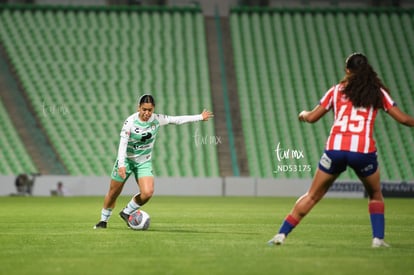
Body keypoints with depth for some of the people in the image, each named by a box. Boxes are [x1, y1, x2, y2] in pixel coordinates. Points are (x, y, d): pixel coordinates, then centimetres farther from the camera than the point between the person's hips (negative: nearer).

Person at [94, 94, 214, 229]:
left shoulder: (157, 119, -10)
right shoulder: (130, 122, -21)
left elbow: (177, 119, 2)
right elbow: (122, 144, -23)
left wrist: (200, 117, 6)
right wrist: (121, 165, -34)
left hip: (144, 162, 3)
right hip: (126, 160, -2)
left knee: (147, 193, -18)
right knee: (113, 193, 6)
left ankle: (126, 212, 7)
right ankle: (103, 220, 30)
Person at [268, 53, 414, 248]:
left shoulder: (337, 91, 15)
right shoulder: (378, 93, 12)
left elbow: (311, 118, 17)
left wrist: (303, 114, 40)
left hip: (335, 149, 1)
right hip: (363, 150, -1)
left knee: (312, 196, 12)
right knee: (375, 195, 24)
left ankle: (281, 234, 7)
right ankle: (378, 238, 10)